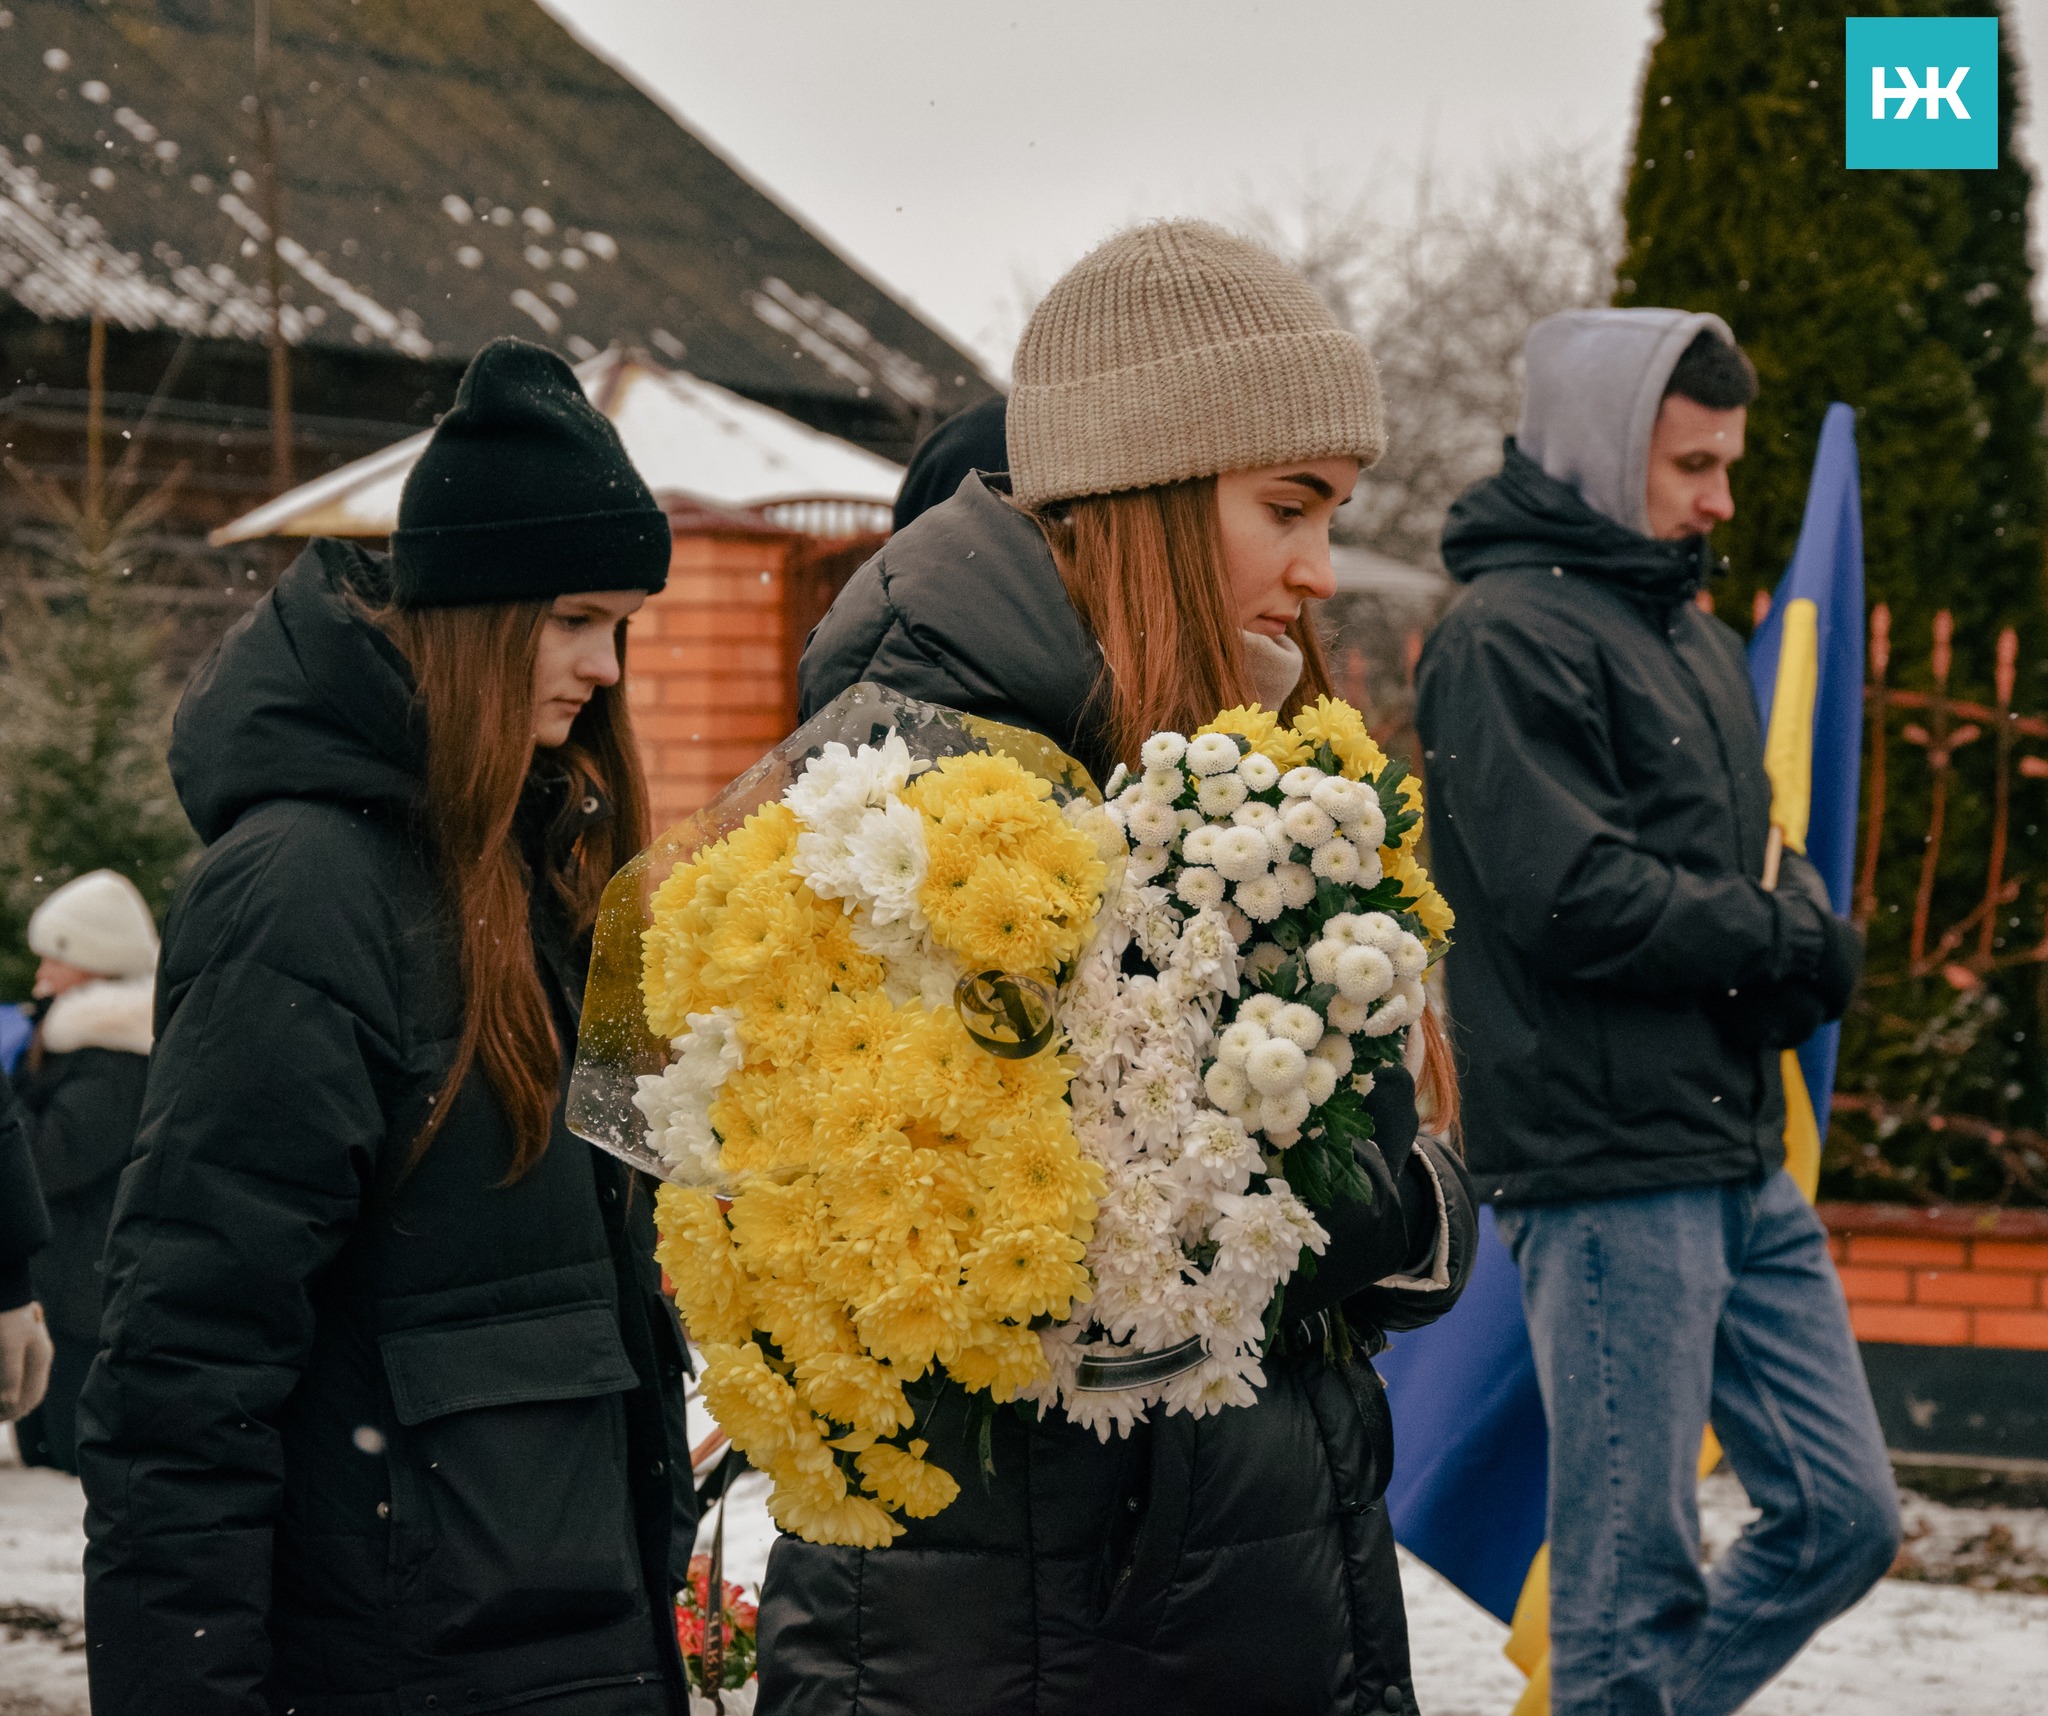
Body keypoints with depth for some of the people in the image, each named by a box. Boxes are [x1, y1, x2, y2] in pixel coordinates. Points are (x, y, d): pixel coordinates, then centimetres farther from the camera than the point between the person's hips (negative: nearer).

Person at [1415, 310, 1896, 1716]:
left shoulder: (1695, 634, 20)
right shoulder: (1510, 637, -9)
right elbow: (1572, 895, -19)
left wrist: (1790, 964, -2)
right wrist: (1794, 943, -7)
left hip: (1742, 1162, 9)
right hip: (1607, 1166, -9)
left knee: (1846, 1516, 10)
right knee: (1636, 1566, -4)